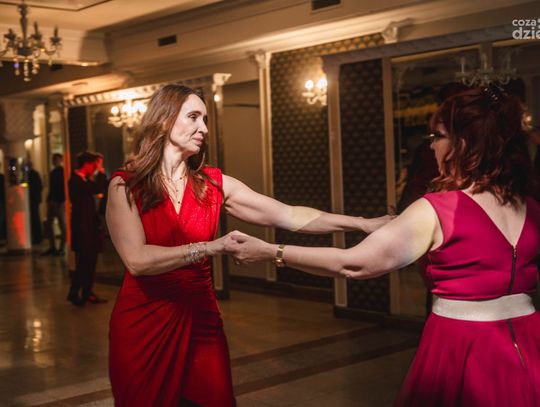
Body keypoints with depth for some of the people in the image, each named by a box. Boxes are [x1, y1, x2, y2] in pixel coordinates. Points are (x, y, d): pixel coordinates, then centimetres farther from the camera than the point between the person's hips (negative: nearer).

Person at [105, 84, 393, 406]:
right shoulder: (125, 186, -9)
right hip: (143, 321, -3)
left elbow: (288, 216, -7)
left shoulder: (214, 184, 0)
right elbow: (137, 260, -21)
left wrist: (363, 224, -14)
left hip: (200, 318, 3)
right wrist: (209, 247, -29)